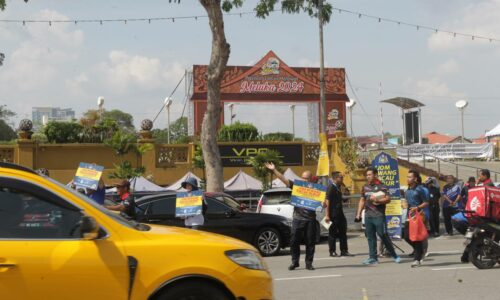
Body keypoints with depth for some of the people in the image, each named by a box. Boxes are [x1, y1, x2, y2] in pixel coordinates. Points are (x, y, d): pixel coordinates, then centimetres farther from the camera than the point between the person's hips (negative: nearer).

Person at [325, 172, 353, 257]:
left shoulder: (338, 188, 15)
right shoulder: (331, 188, -13)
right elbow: (327, 202, -18)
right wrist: (327, 215, -21)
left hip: (339, 214, 9)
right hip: (333, 214, -9)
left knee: (343, 232, 10)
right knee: (333, 233, -1)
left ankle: (344, 251, 15)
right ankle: (332, 251, 6)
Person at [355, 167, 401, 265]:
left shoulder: (380, 186, -6)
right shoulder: (365, 187, 14)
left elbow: (388, 199, -13)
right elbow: (362, 200, 21)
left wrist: (377, 200, -24)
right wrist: (358, 213, 17)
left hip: (379, 216, -6)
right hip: (368, 216, 6)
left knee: (383, 235, -4)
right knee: (370, 237, 7)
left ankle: (394, 255, 10)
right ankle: (373, 258, 12)